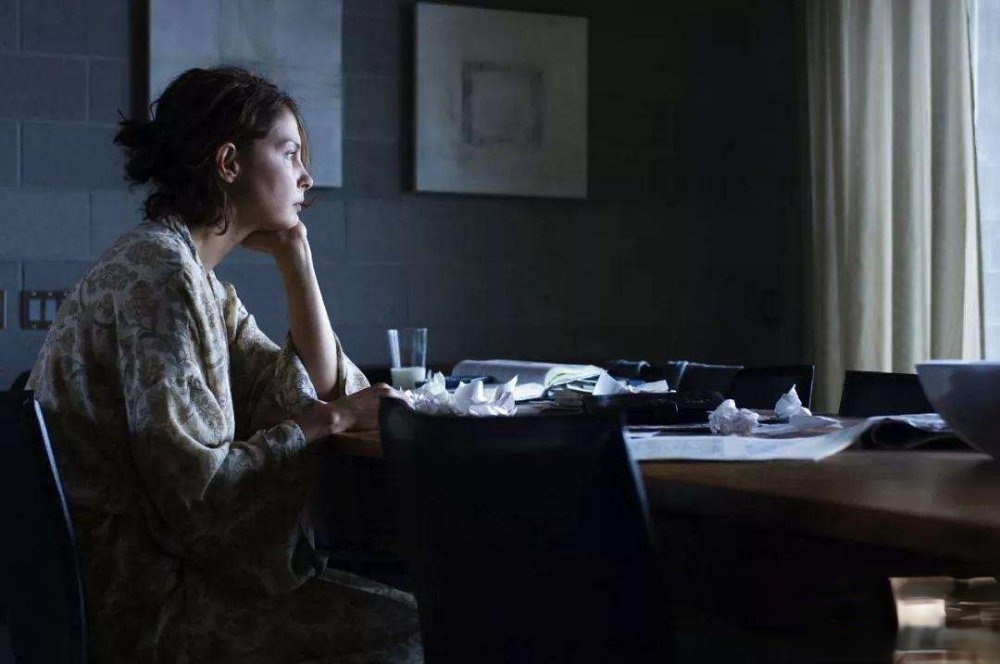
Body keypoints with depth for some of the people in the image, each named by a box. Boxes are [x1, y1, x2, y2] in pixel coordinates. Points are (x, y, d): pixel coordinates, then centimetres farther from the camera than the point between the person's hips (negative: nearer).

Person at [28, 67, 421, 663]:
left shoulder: (204, 284, 13)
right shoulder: (156, 271, -17)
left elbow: (318, 391, 9)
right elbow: (195, 489, -21)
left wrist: (294, 254, 6)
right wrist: (330, 420, -12)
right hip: (137, 607, -9)